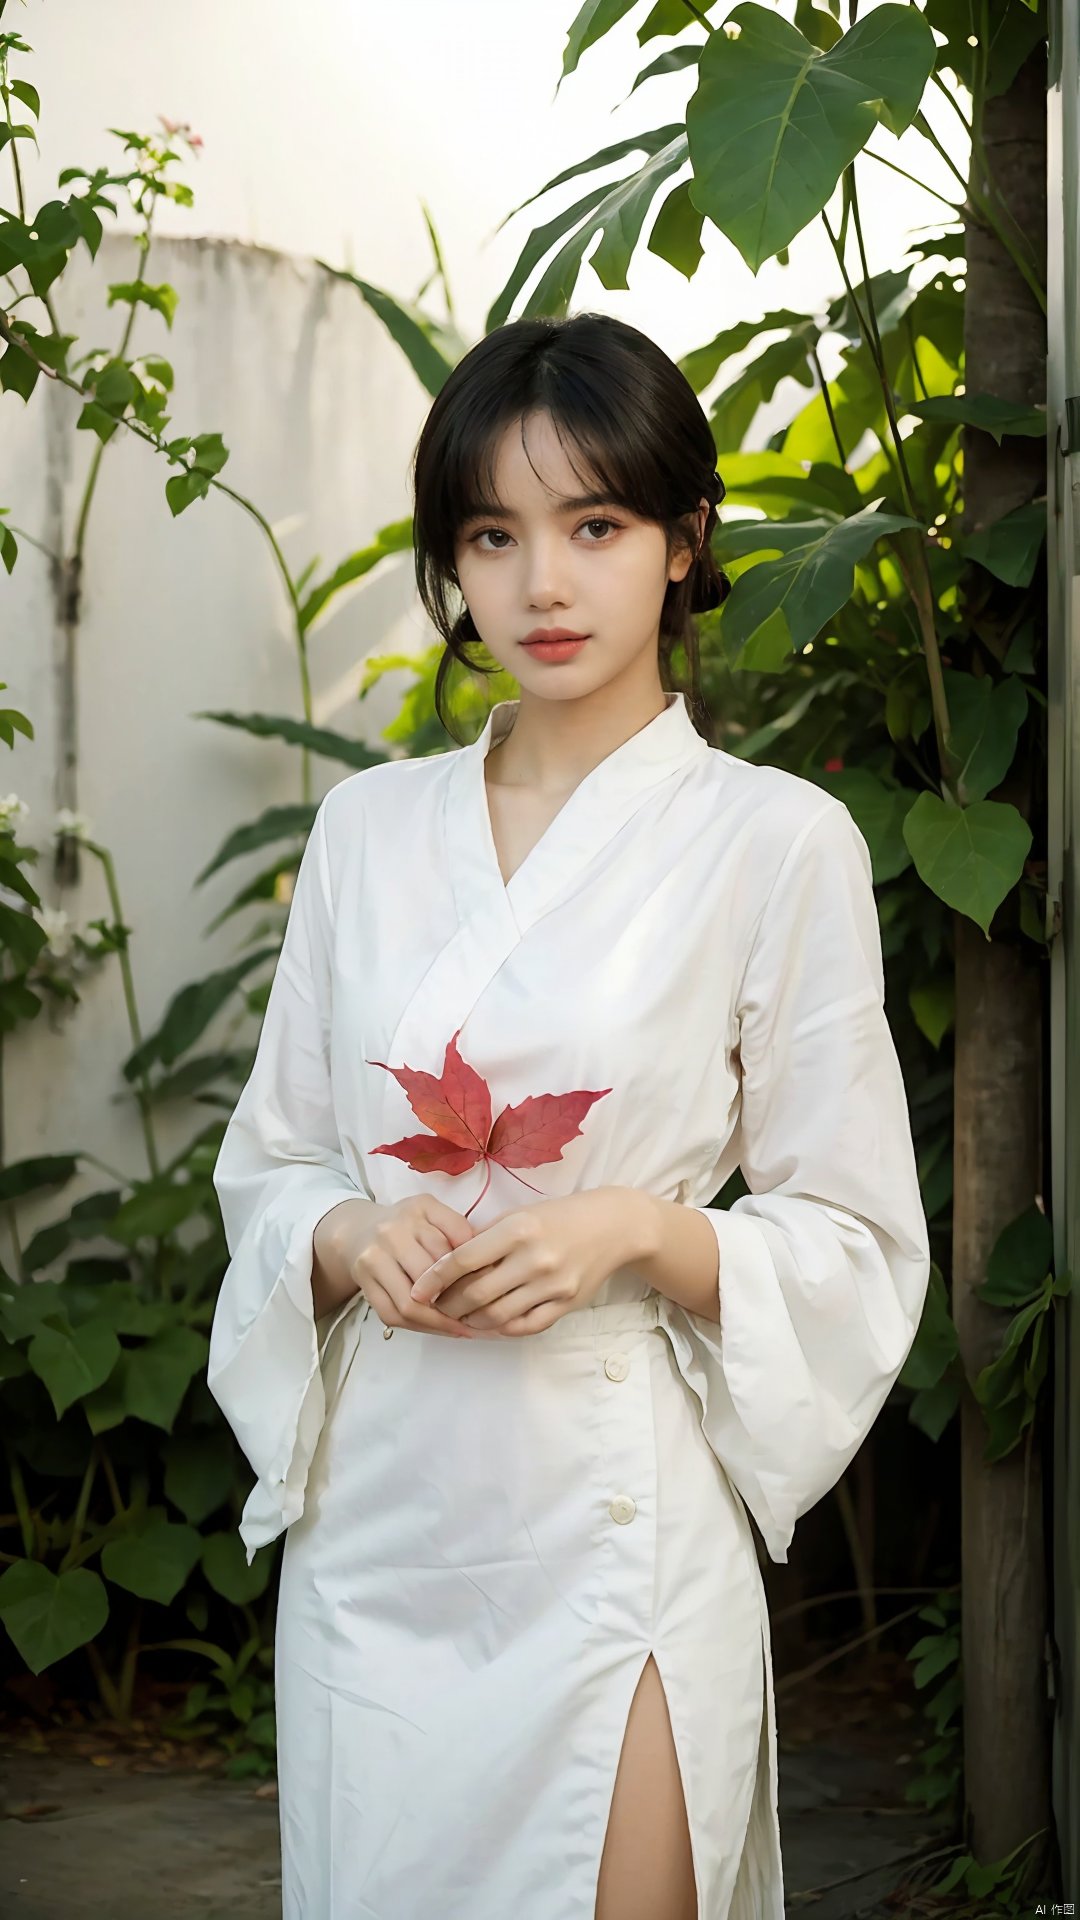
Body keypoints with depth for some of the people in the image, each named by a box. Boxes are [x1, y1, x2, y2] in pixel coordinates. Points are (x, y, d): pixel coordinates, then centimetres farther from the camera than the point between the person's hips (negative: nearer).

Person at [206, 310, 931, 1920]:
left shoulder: (776, 841, -4)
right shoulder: (369, 830, 8)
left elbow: (855, 1245, -1)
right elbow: (268, 1166, 13)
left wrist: (640, 1233, -18)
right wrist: (354, 1238, -8)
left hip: (612, 1520, -4)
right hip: (371, 1510, 4)